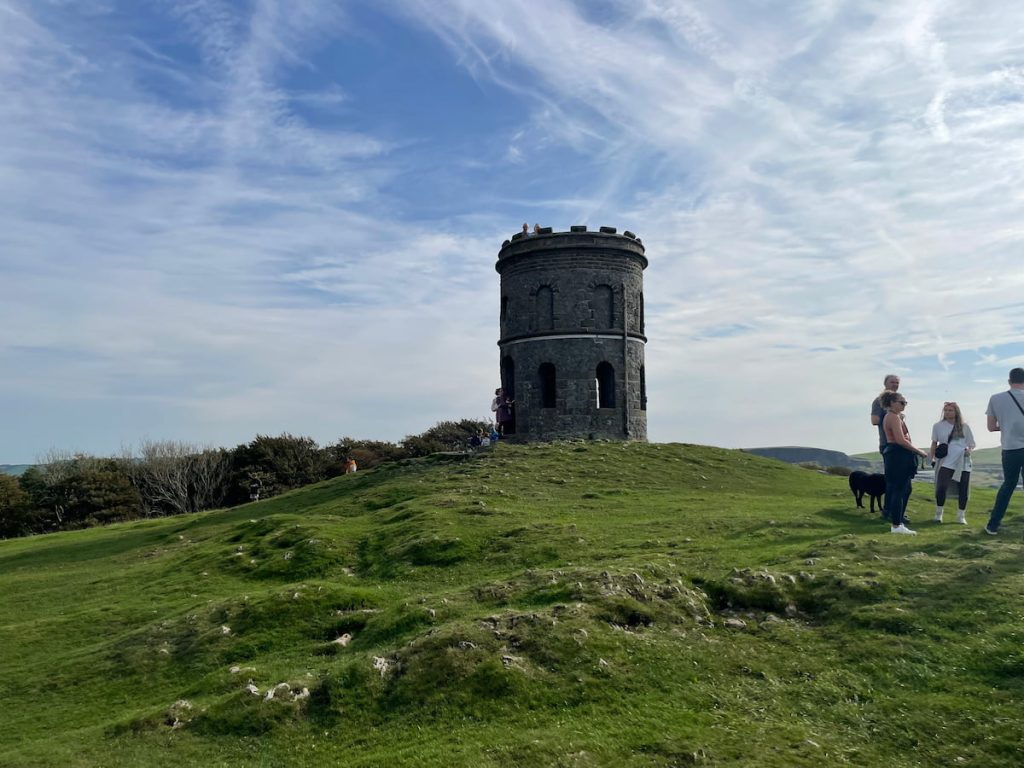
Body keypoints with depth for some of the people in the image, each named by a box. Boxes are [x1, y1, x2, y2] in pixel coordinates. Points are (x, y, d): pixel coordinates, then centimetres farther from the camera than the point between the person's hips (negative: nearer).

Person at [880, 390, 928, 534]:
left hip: (894, 455, 11)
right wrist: (918, 451, -13)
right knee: (899, 490, -8)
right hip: (898, 455, -11)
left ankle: (896, 521, 20)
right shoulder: (894, 417, -13)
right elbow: (901, 440, -21)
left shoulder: (890, 416, 20)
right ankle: (896, 525, -5)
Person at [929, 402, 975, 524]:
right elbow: (934, 443, 12)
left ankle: (961, 516, 19)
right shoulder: (938, 426, 6)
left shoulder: (964, 427, 8)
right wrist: (932, 458, 4)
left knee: (963, 491, 4)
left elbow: (972, 443, 13)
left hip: (963, 463, 2)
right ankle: (938, 514, 5)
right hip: (946, 463, -2)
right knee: (941, 488, -14)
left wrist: (970, 449, -9)